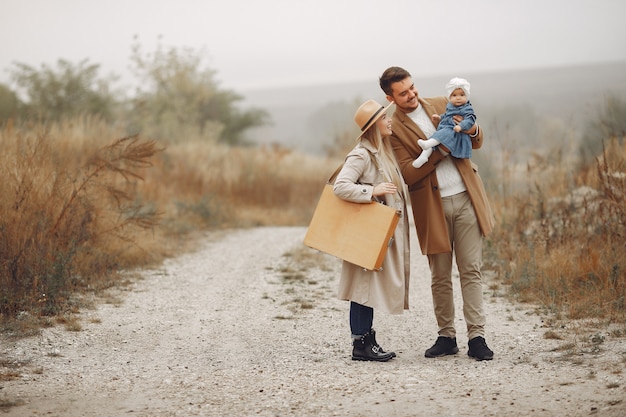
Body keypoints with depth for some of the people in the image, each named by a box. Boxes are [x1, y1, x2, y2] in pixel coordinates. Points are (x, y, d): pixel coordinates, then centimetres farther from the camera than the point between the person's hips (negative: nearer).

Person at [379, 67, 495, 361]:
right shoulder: (392, 128, -5)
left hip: (466, 199, 2)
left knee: (471, 270, 0)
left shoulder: (441, 104, 8)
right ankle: (446, 337, 19)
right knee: (440, 277, 6)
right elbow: (408, 174, -13)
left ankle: (476, 338, 0)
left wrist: (471, 130, -9)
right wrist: (441, 149, -19)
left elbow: (477, 143, 15)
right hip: (433, 208, -2)